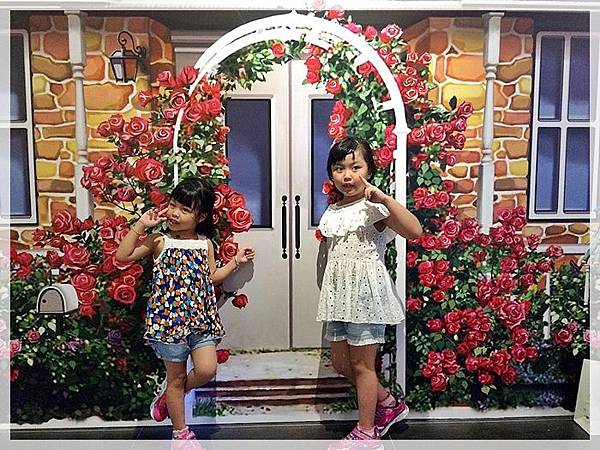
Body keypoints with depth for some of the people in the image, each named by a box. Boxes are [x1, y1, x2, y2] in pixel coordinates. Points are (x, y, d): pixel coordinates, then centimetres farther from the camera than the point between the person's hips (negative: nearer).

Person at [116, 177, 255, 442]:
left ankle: (169, 394, 24)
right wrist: (141, 224, -13)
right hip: (169, 319, -3)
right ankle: (180, 432, 28)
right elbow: (123, 256, -11)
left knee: (207, 370, -7)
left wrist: (236, 261, 13)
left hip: (200, 318, 3)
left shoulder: (205, 244, 7)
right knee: (176, 377, 8)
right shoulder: (159, 241, -3)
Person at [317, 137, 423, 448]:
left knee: (362, 364, 3)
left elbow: (414, 231, -26)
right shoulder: (332, 212, 11)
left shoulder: (374, 208, -11)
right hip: (339, 296, 8)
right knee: (340, 363, 14)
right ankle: (389, 404, 34)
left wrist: (382, 197, -31)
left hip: (366, 293, -8)